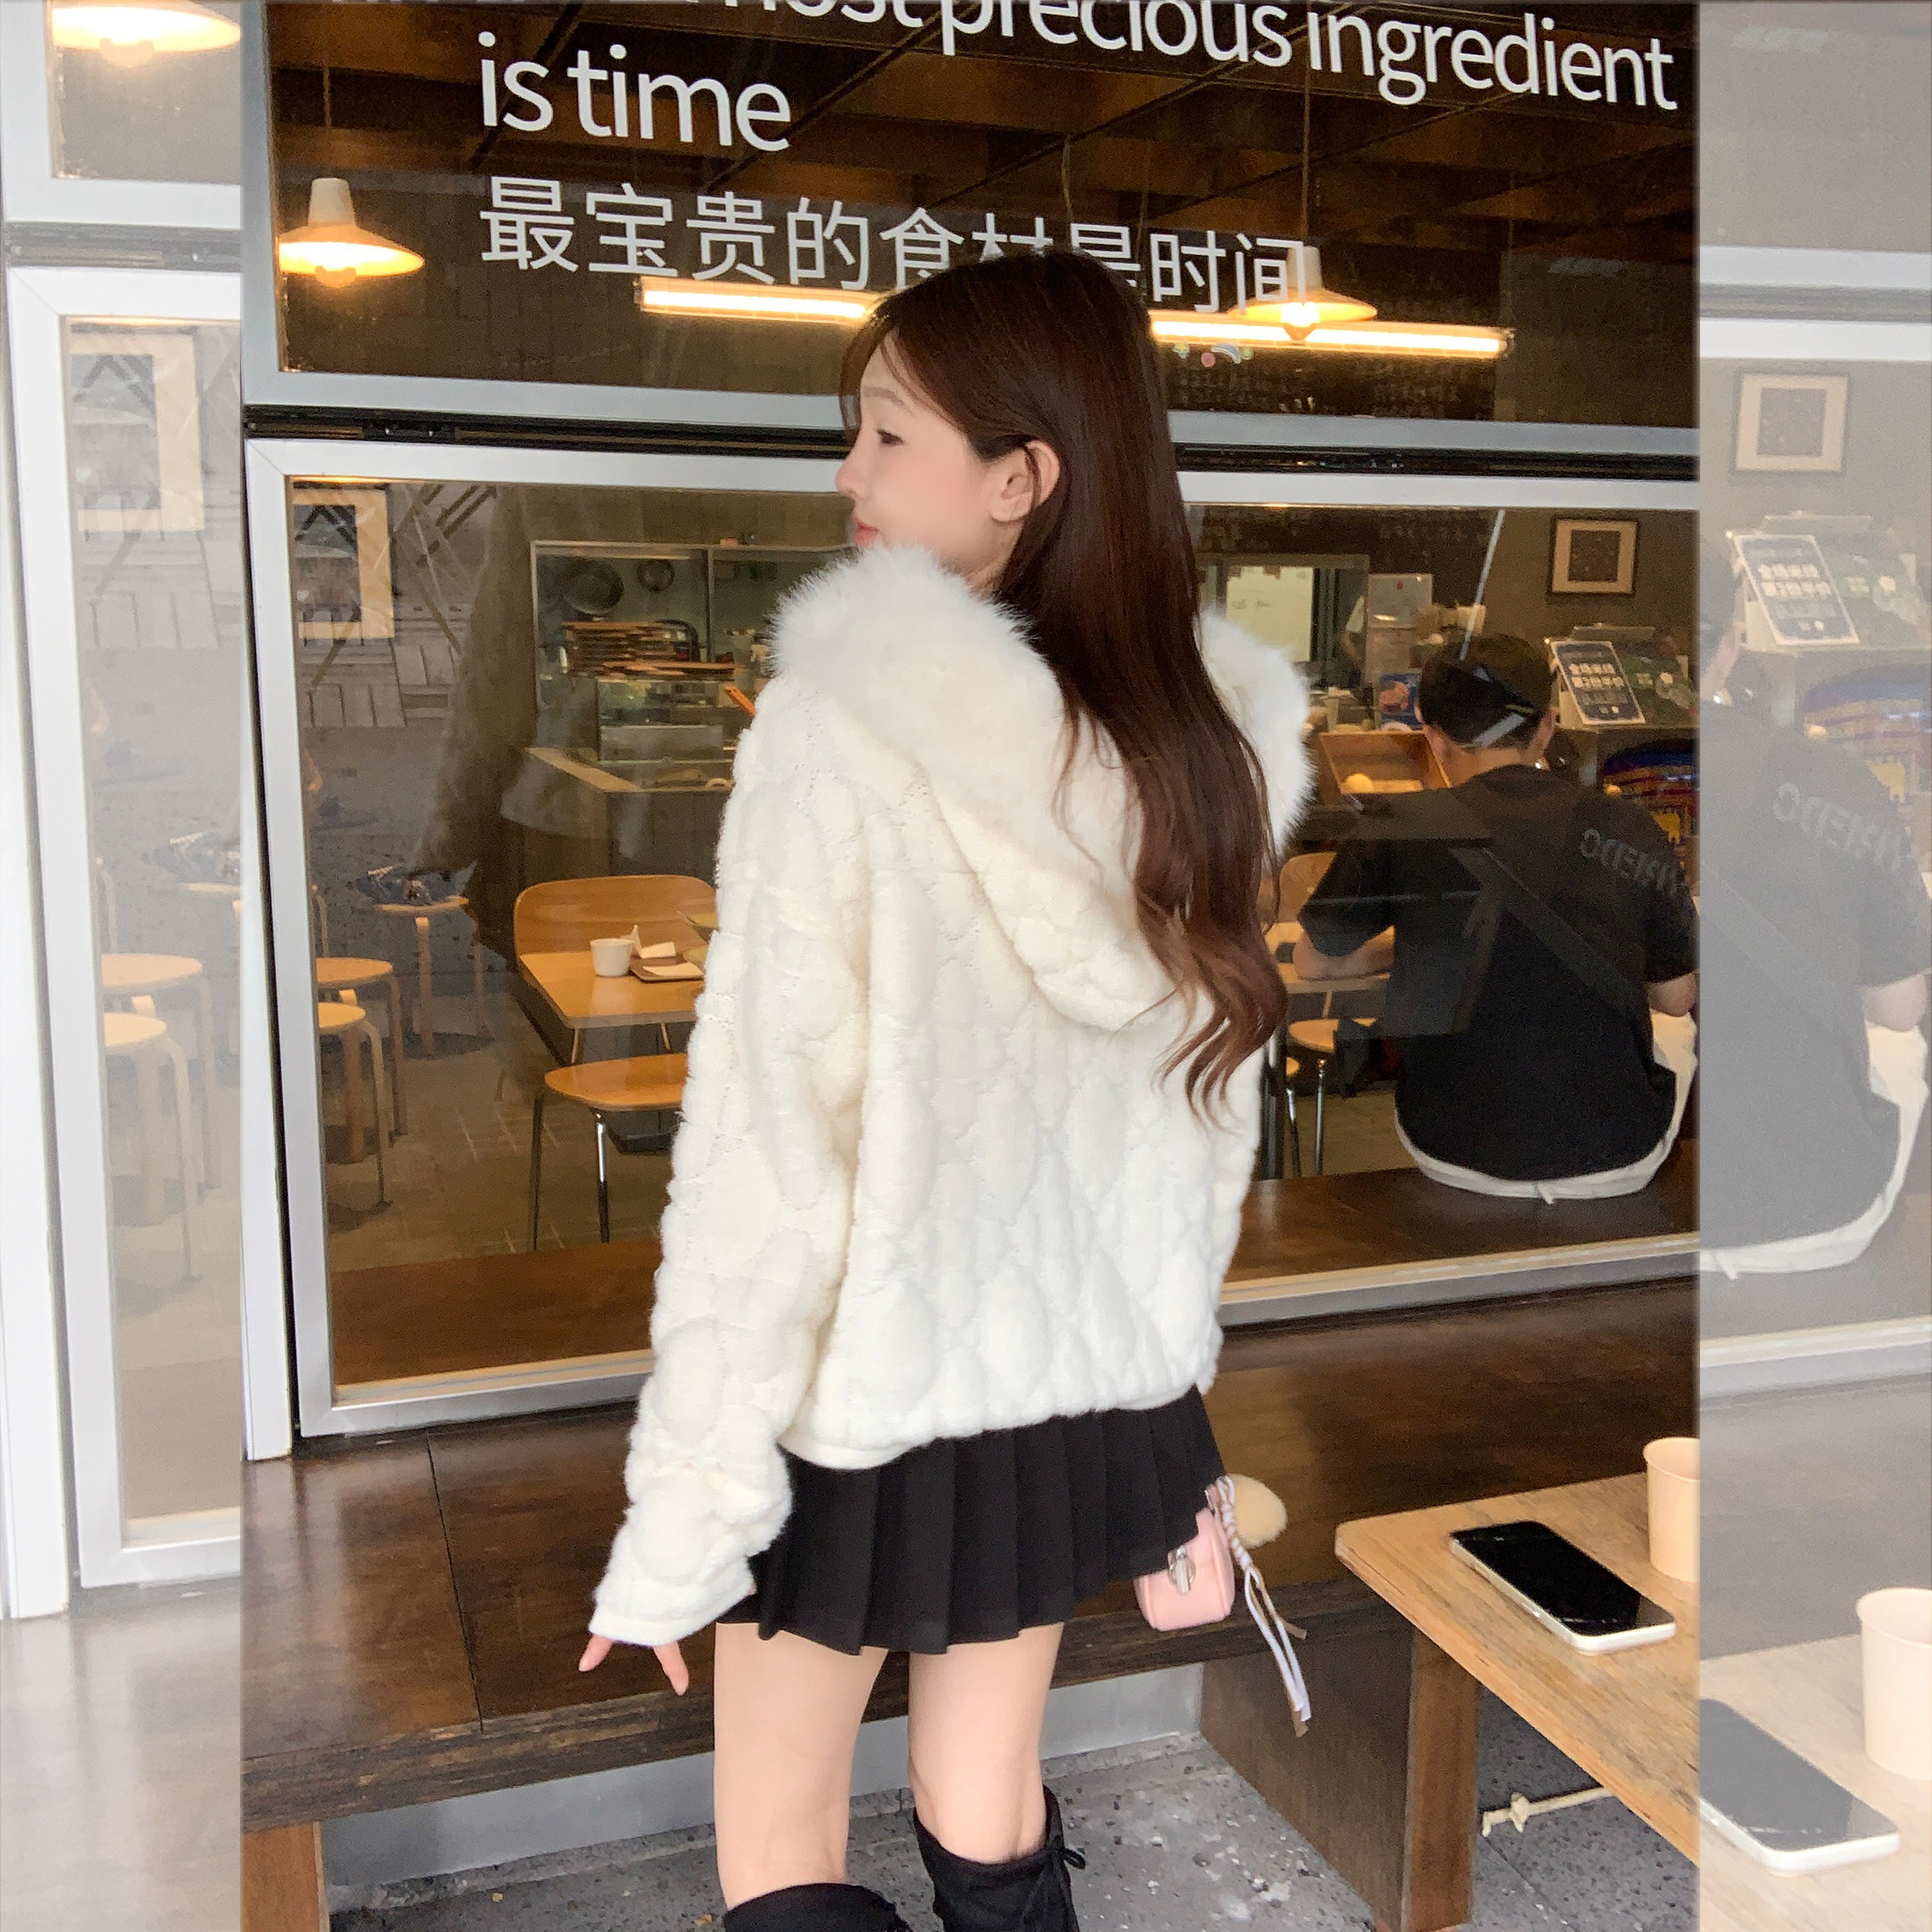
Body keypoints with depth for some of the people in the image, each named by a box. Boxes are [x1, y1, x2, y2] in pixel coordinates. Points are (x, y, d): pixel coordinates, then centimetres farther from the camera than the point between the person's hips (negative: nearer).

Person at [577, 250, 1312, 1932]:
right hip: (1091, 1393, 6)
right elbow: (1218, 1118, 4)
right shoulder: (1215, 748, -5)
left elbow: (765, 1152, -21)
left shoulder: (841, 729, -22)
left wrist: (682, 1510, -12)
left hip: (863, 1405, -5)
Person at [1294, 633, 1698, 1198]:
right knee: (1674, 1031, 34)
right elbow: (1677, 997, 5)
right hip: (1616, 1164, 0)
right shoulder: (1632, 832, -8)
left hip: (1454, 1158, 0)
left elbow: (1314, 963, 4)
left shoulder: (1398, 828, -11)